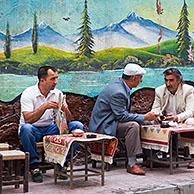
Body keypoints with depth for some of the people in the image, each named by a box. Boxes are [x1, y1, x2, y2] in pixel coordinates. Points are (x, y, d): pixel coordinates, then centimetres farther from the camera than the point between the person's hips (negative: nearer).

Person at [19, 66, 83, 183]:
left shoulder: (58, 94, 0)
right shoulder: (28, 94, -13)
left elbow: (68, 120, -2)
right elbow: (28, 119, -25)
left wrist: (65, 110, -25)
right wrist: (44, 107, -33)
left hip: (50, 129, 4)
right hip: (33, 130, -4)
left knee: (77, 126, -15)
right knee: (26, 128, -39)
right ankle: (34, 166, -22)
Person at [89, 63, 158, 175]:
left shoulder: (121, 86, 9)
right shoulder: (117, 91, -23)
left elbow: (123, 113, 16)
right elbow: (122, 116, -25)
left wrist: (144, 117, 6)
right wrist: (144, 118, -20)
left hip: (107, 122, 10)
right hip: (103, 126, -10)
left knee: (138, 124, 4)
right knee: (133, 126, -26)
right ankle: (131, 164, -23)